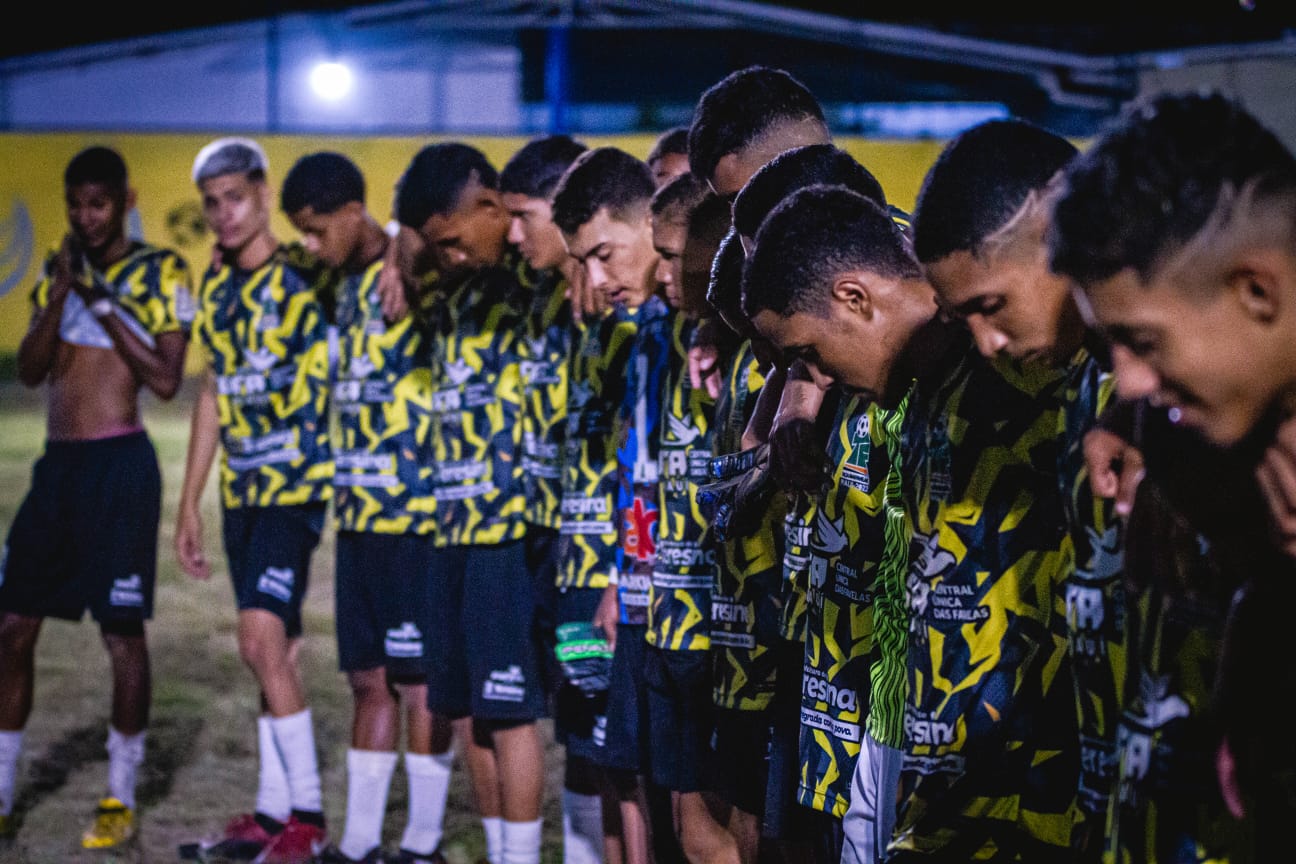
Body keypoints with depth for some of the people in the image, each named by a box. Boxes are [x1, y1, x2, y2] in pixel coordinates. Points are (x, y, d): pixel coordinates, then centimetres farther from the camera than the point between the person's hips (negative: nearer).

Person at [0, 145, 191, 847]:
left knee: (122, 631, -2)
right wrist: (58, 299, -7)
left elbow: (166, 379, -10)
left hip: (119, 465, -6)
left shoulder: (160, 272, -3)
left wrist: (105, 306, -13)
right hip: (57, 462, 6)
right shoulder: (60, 268, 13)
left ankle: (121, 799, 10)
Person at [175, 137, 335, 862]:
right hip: (243, 488, 7)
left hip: (299, 483, -7)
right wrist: (190, 502, 18)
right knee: (274, 647, 11)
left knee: (264, 638, -15)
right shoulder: (218, 285, 12)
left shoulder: (307, 274, -8)